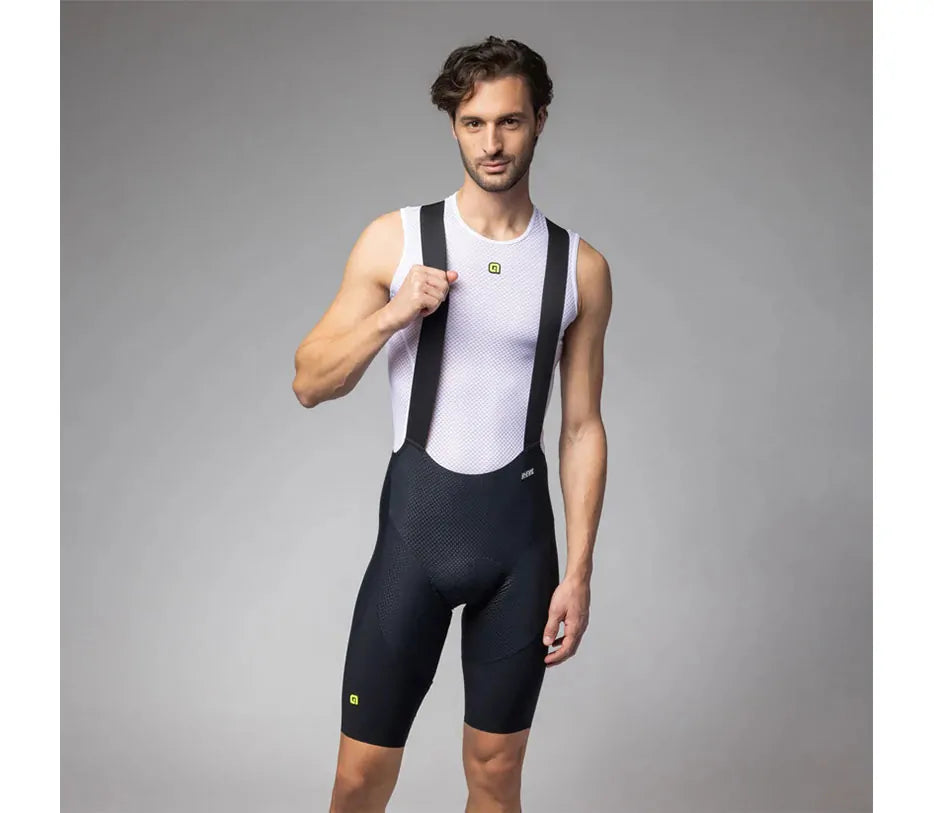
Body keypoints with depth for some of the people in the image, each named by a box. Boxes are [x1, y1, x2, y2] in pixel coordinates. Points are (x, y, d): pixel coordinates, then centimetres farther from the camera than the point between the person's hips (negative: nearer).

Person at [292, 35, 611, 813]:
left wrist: (579, 571, 0)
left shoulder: (580, 265, 1)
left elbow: (582, 426, 4)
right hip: (416, 522, -1)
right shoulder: (396, 239, -2)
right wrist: (391, 315, -17)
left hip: (520, 531, 1)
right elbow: (309, 384, 0)